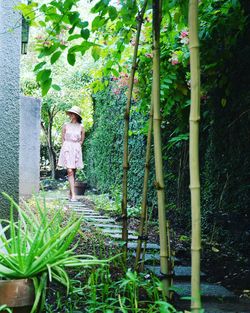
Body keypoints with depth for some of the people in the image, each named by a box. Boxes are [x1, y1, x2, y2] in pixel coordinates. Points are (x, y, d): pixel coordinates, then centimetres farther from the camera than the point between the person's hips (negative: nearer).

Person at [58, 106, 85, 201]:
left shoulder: (81, 127, 5)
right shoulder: (66, 125, 5)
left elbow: (82, 140, 12)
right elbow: (62, 138, 9)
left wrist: (76, 148, 3)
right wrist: (66, 148, 3)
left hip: (76, 150, 1)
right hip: (67, 149, -1)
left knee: (73, 172, 6)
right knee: (70, 171, -12)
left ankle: (70, 193, 17)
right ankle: (73, 195, -17)